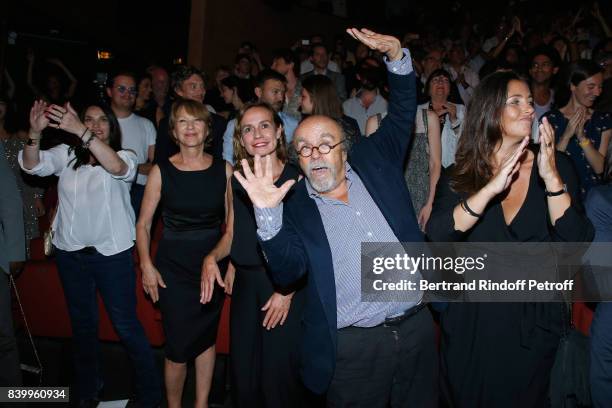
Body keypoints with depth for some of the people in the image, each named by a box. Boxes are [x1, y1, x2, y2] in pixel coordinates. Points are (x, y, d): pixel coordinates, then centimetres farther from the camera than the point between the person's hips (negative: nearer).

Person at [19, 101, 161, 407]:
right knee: (83, 324, 20)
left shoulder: (126, 157, -6)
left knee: (126, 325, 2)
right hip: (70, 254, 4)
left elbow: (117, 167, -29)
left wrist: (80, 131, -39)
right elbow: (33, 166, -12)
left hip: (112, 253, -4)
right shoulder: (66, 155, 3)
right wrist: (35, 132, -31)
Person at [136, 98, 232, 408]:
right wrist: (146, 264, -11)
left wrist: (213, 259, -14)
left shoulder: (224, 170, -2)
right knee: (178, 349, -1)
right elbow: (143, 224, 0)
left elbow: (232, 224, -1)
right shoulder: (161, 171, -4)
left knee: (206, 337, 13)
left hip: (214, 263, 2)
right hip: (173, 266, -2)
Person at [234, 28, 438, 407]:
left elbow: (402, 113, 8)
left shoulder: (373, 160, 6)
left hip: (417, 328, 3)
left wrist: (397, 54, -5)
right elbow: (288, 270, -12)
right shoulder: (294, 204, -1)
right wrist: (268, 214, -25)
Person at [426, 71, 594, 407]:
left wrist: (551, 178, -25)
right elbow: (436, 237, -23)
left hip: (533, 324, 0)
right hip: (471, 322, 0)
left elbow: (576, 243, -16)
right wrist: (492, 187, -30)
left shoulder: (557, 166, -6)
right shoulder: (461, 175, -7)